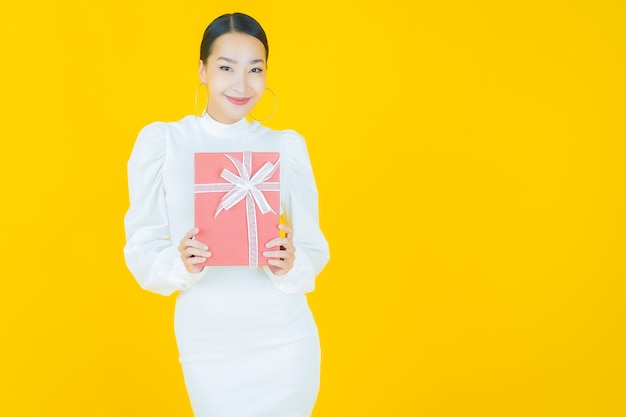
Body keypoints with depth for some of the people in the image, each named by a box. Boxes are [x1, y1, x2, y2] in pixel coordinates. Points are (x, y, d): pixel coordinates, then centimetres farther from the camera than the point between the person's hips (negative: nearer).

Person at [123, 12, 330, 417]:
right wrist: (182, 263, -23)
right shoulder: (161, 140, -4)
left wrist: (290, 265, -20)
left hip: (286, 340, 1)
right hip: (207, 342, -1)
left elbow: (314, 249, 2)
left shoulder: (287, 146, -1)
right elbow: (141, 251, -3)